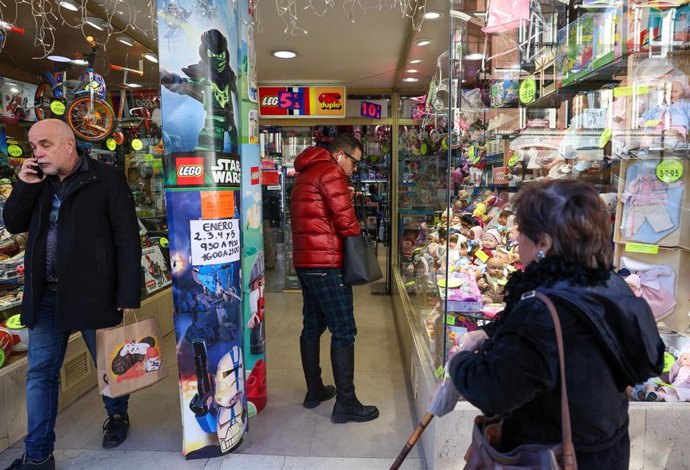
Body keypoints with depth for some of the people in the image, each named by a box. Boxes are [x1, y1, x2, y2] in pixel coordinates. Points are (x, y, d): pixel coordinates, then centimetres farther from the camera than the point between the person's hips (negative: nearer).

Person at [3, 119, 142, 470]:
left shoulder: (106, 179, -8)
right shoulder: (38, 182, 11)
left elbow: (127, 239, -11)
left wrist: (128, 295, -14)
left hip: (93, 293, -5)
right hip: (46, 295, 5)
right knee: (40, 373, 9)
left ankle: (117, 416, 38)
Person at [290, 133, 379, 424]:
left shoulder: (306, 173, 20)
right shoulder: (331, 172, -10)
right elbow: (346, 220, -16)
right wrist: (356, 245, 1)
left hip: (304, 261, 10)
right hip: (326, 264, -10)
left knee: (312, 326, 16)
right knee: (344, 332, -4)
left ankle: (314, 391, 27)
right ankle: (345, 404, 2)